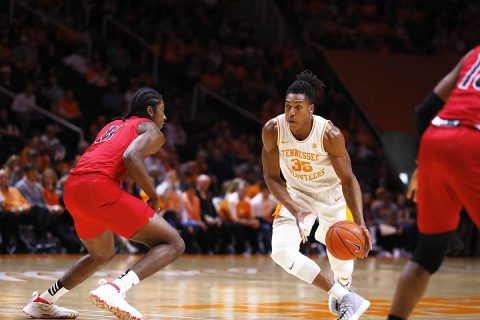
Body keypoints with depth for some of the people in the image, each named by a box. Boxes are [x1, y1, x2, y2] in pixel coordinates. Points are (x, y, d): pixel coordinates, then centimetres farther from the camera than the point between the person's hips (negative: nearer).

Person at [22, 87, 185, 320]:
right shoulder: (151, 130, 10)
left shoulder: (113, 126, 33)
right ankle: (115, 289, -30)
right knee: (173, 244, -8)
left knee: (102, 255, 34)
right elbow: (131, 157, -11)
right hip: (99, 187, -9)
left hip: (72, 192, 9)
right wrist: (153, 197, -3)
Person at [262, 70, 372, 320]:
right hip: (297, 194, 2)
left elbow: (348, 179, -21)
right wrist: (295, 210, -28)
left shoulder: (330, 135, -30)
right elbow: (271, 177, -13)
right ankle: (348, 299, -7)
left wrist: (360, 223, -33)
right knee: (281, 252, -19)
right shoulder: (273, 130, -24)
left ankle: (341, 291, 46)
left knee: (342, 260, 4)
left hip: (332, 194, -2)